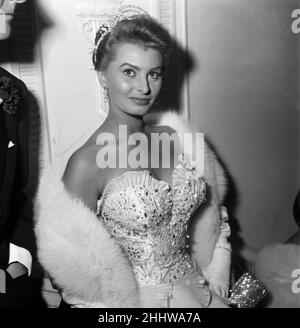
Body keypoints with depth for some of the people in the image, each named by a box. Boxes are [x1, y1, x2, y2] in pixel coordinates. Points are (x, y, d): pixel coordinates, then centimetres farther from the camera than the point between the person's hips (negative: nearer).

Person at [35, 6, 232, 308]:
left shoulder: (174, 136, -2)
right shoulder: (86, 164, -16)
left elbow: (204, 218, 8)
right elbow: (80, 269, -11)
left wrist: (216, 286, 1)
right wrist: (171, 298, -10)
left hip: (194, 288, 4)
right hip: (133, 298, -3)